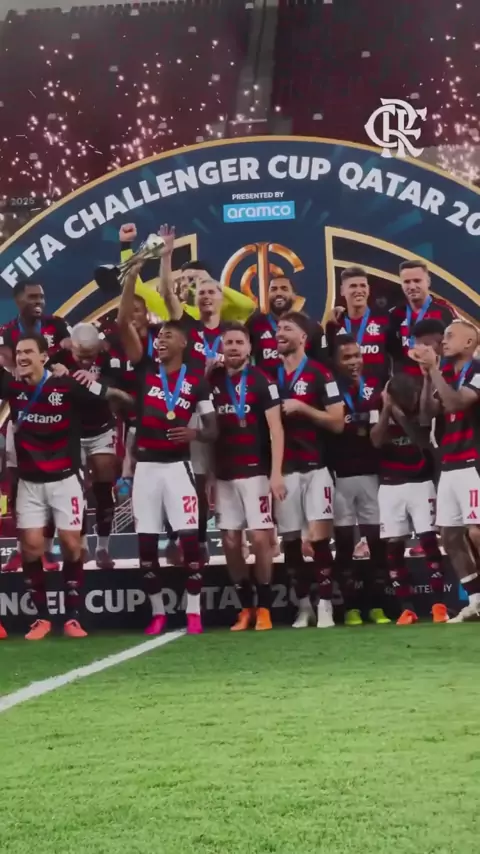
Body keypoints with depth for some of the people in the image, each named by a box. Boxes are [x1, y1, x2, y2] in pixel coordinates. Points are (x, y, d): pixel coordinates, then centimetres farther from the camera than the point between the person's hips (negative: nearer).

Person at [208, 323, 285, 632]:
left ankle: (264, 606, 4)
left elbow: (276, 428, -8)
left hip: (255, 471, -4)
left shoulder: (262, 381, -4)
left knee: (260, 537, -8)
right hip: (224, 474, 4)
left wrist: (276, 473, -15)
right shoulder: (213, 381, 8)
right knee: (230, 540, 3)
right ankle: (246, 607, 13)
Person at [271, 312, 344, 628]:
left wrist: (301, 407, -14)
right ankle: (304, 606, 17)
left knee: (320, 537, -10)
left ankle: (325, 606, -6)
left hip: (315, 467, -5)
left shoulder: (320, 374, -4)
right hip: (284, 469, 5)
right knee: (291, 541, 6)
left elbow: (338, 422, -6)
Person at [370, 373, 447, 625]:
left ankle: (439, 605, -5)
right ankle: (406, 608, 3)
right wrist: (387, 408, -21)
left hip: (420, 483, -1)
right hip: (390, 486, 1)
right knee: (393, 547, -2)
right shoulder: (381, 411, -2)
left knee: (429, 540, -8)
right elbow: (376, 441, -16)